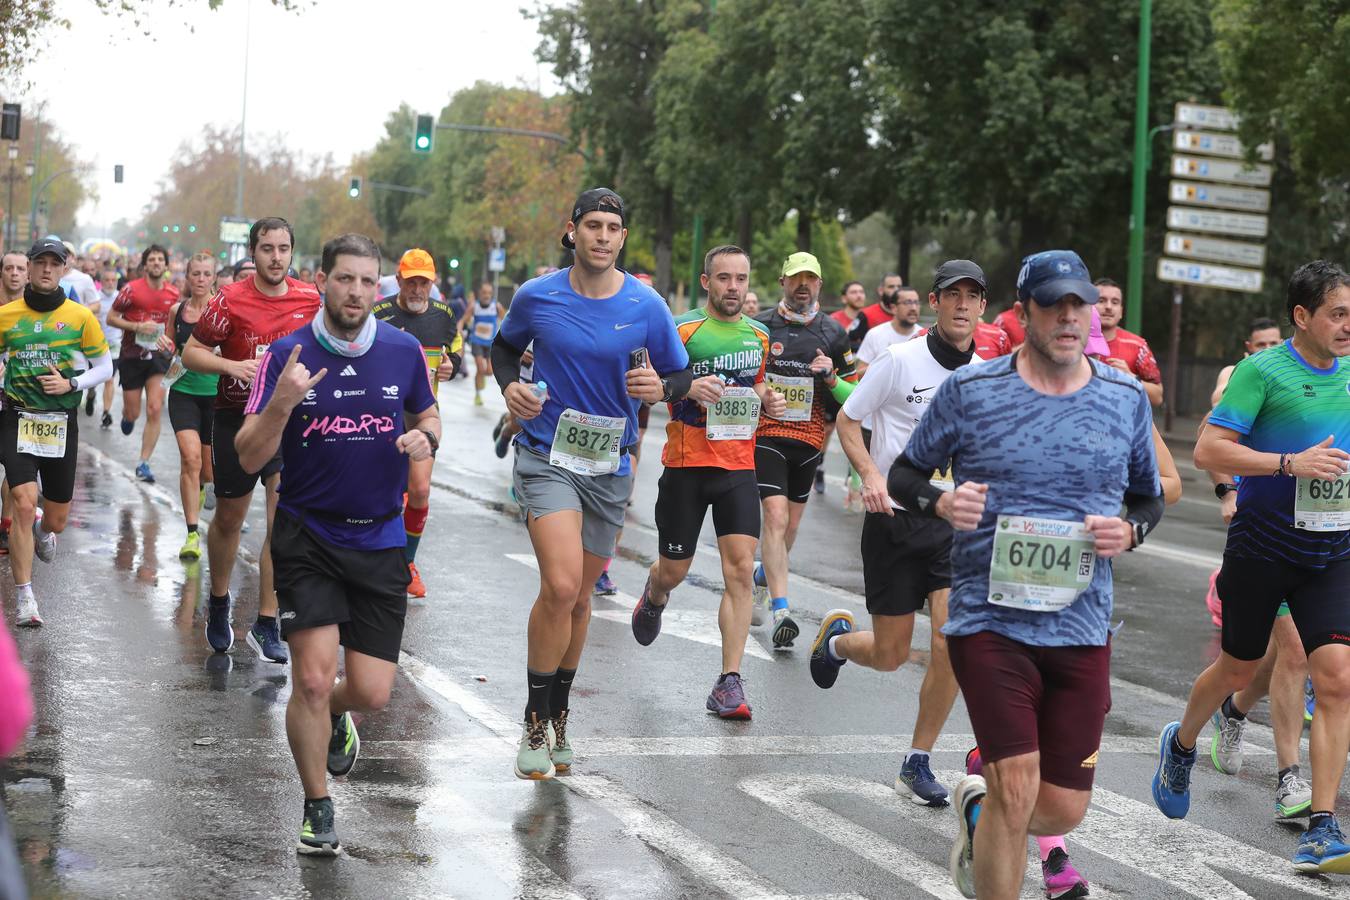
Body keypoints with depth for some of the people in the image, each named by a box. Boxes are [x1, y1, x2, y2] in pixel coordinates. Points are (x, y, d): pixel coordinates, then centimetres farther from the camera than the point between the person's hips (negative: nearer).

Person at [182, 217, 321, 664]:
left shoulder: (310, 299, -1)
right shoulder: (230, 300, -9)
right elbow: (191, 353, -5)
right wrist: (233, 366, -20)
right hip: (236, 419, -1)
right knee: (229, 519, 14)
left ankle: (266, 626, -5)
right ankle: (218, 602, 38)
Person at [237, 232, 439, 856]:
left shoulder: (404, 350, 0)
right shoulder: (287, 355, -7)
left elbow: (427, 414, 18)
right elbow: (250, 458, -9)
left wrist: (424, 438, -6)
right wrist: (281, 402, -27)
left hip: (380, 540, 2)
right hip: (307, 535, -2)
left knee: (372, 692, -1)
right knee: (314, 678, -11)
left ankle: (335, 719, 38)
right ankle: (317, 811, 10)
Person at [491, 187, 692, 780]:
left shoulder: (646, 306, -4)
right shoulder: (536, 297, -4)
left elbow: (681, 376, 6)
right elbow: (505, 346, 15)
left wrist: (660, 388, -17)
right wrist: (510, 385, -5)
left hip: (611, 464, 2)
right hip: (547, 456, -2)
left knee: (578, 598, 14)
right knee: (560, 584, -20)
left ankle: (559, 717, 34)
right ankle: (535, 724, -5)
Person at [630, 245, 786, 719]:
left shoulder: (758, 335, 10)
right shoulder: (682, 329, -6)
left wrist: (767, 399, 3)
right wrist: (687, 387, -24)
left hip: (739, 467, 3)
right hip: (686, 465, -3)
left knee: (741, 571, -9)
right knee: (674, 571, 8)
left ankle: (729, 683, -8)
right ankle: (653, 597, 47)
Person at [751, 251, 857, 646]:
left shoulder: (834, 333, 6)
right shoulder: (761, 326, 1)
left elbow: (853, 393, 8)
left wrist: (831, 377, -12)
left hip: (809, 438, 3)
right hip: (766, 434, -3)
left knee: (790, 523, 13)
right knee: (776, 516, -16)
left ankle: (765, 574, 42)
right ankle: (781, 612, -21)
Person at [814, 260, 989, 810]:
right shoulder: (900, 360, -9)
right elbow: (847, 420, -2)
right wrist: (871, 475, -18)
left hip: (954, 523, 3)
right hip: (894, 520, -3)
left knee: (954, 642, -14)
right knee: (890, 656, 2)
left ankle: (918, 764, 2)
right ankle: (837, 637, 40)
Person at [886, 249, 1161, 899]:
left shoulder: (1125, 399, 5)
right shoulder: (970, 390, -2)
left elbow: (1149, 497, 17)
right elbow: (904, 474, 8)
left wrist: (1129, 531, -5)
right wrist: (941, 503, -14)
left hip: (1082, 626, 3)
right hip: (989, 618, -3)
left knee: (1064, 809, 6)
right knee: (1016, 791, -15)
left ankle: (976, 808, 39)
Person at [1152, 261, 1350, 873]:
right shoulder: (1261, 371, -12)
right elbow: (1208, 451, -19)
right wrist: (1292, 463, -24)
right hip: (1261, 547, -4)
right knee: (1238, 670, 13)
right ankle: (1181, 746, 44)